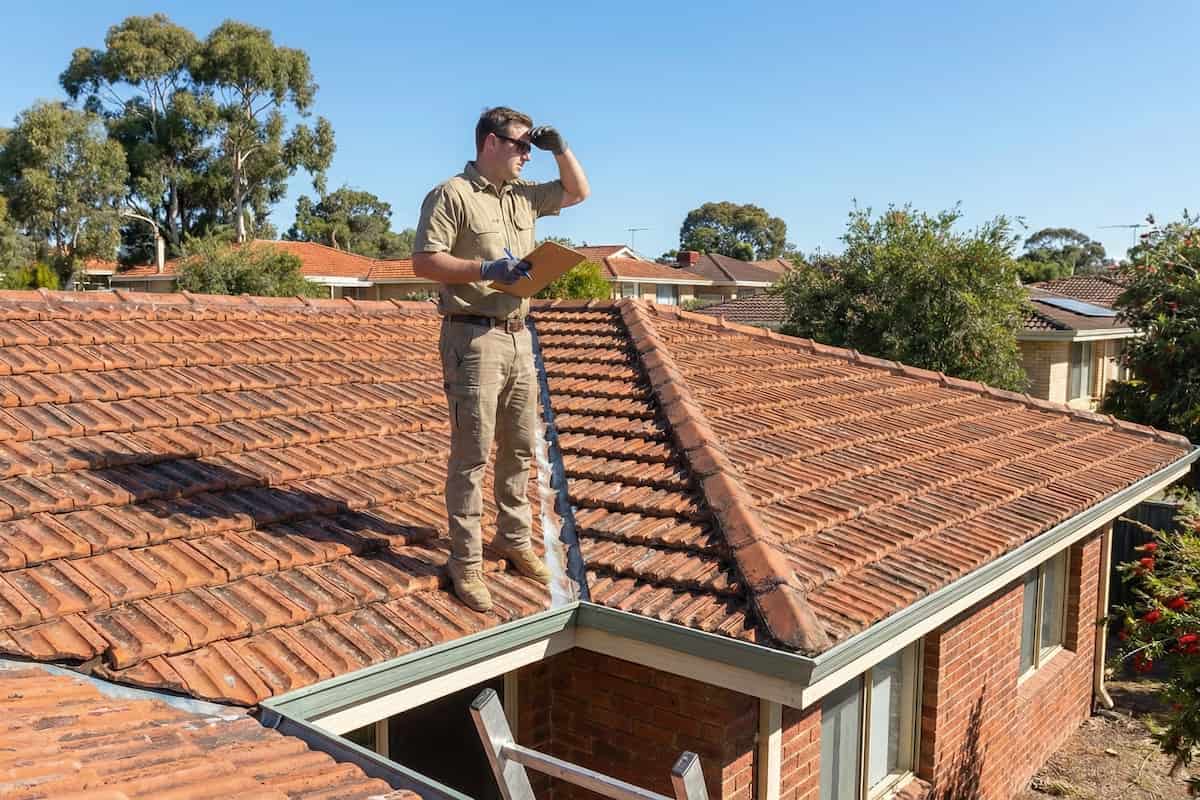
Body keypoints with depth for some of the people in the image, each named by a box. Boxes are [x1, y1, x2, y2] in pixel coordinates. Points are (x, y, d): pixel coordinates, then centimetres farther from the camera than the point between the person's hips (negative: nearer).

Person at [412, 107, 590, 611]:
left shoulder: (523, 195, 16)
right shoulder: (453, 195, -6)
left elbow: (578, 192, 28)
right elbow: (424, 262, -13)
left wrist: (560, 147, 14)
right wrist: (486, 270, -19)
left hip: (518, 337, 8)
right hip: (473, 338, -8)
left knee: (520, 449, 14)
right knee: (472, 454, -4)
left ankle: (514, 541, 28)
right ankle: (465, 561, 5)